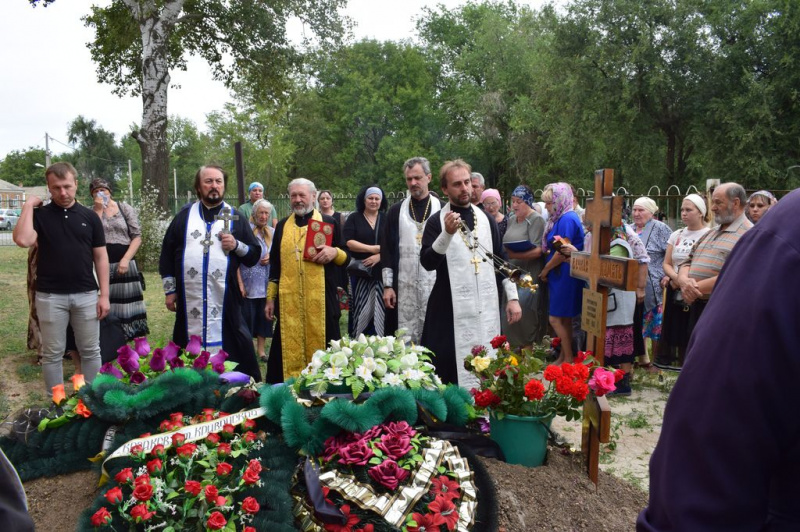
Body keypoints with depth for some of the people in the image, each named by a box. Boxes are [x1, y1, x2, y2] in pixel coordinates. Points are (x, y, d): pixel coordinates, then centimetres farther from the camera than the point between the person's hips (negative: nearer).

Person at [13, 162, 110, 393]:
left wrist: (104, 294, -1)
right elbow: (23, 240, -19)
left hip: (86, 295, 1)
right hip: (50, 296, -1)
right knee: (52, 353, 7)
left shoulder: (89, 216, 4)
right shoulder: (39, 215, 1)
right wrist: (28, 205, -11)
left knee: (90, 351, 9)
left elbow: (100, 257, 4)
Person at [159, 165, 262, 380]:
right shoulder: (184, 217, 10)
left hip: (225, 300, -1)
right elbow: (167, 256, 9)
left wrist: (236, 245, -12)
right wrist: (169, 290, 3)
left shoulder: (236, 217, 8)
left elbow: (254, 255, 6)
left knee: (230, 350, 0)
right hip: (189, 301, 1)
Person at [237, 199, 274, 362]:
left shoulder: (273, 233, 9)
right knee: (247, 317, -1)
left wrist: (272, 258, -5)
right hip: (248, 285, -5)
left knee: (264, 316, 10)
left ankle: (261, 349, 22)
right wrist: (240, 283, -14)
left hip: (266, 284, 5)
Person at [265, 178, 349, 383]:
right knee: (289, 349, 3)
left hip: (320, 299, -2)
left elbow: (346, 258, 8)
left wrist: (335, 252, -14)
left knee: (320, 347, 2)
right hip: (288, 300, 2)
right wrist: (270, 297, 9)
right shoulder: (283, 226, 14)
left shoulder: (329, 223, 7)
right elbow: (275, 264, 15)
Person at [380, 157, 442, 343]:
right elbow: (386, 250, 7)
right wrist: (387, 285, 0)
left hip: (436, 285, -1)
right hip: (404, 288, 1)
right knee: (405, 340, 1)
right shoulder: (396, 211, 8)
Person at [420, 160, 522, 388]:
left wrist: (512, 297, 7)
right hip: (451, 309, -4)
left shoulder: (486, 220, 10)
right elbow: (427, 262, -14)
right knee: (451, 372, -4)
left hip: (486, 308, 4)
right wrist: (447, 233, -28)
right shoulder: (436, 222, -2)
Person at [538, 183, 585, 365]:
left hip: (564, 275, -10)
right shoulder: (560, 218, 13)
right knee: (564, 319, 14)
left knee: (556, 318, -4)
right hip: (560, 275, 10)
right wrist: (548, 270, 4)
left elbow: (562, 252, -20)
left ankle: (569, 359, 5)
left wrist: (545, 270, -9)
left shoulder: (567, 219, -17)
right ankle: (564, 356, 22)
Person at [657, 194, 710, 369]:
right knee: (673, 330, 9)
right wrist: (675, 277, -10)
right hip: (675, 291, 5)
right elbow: (666, 263, 11)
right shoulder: (676, 235, 12)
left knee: (691, 335, -3)